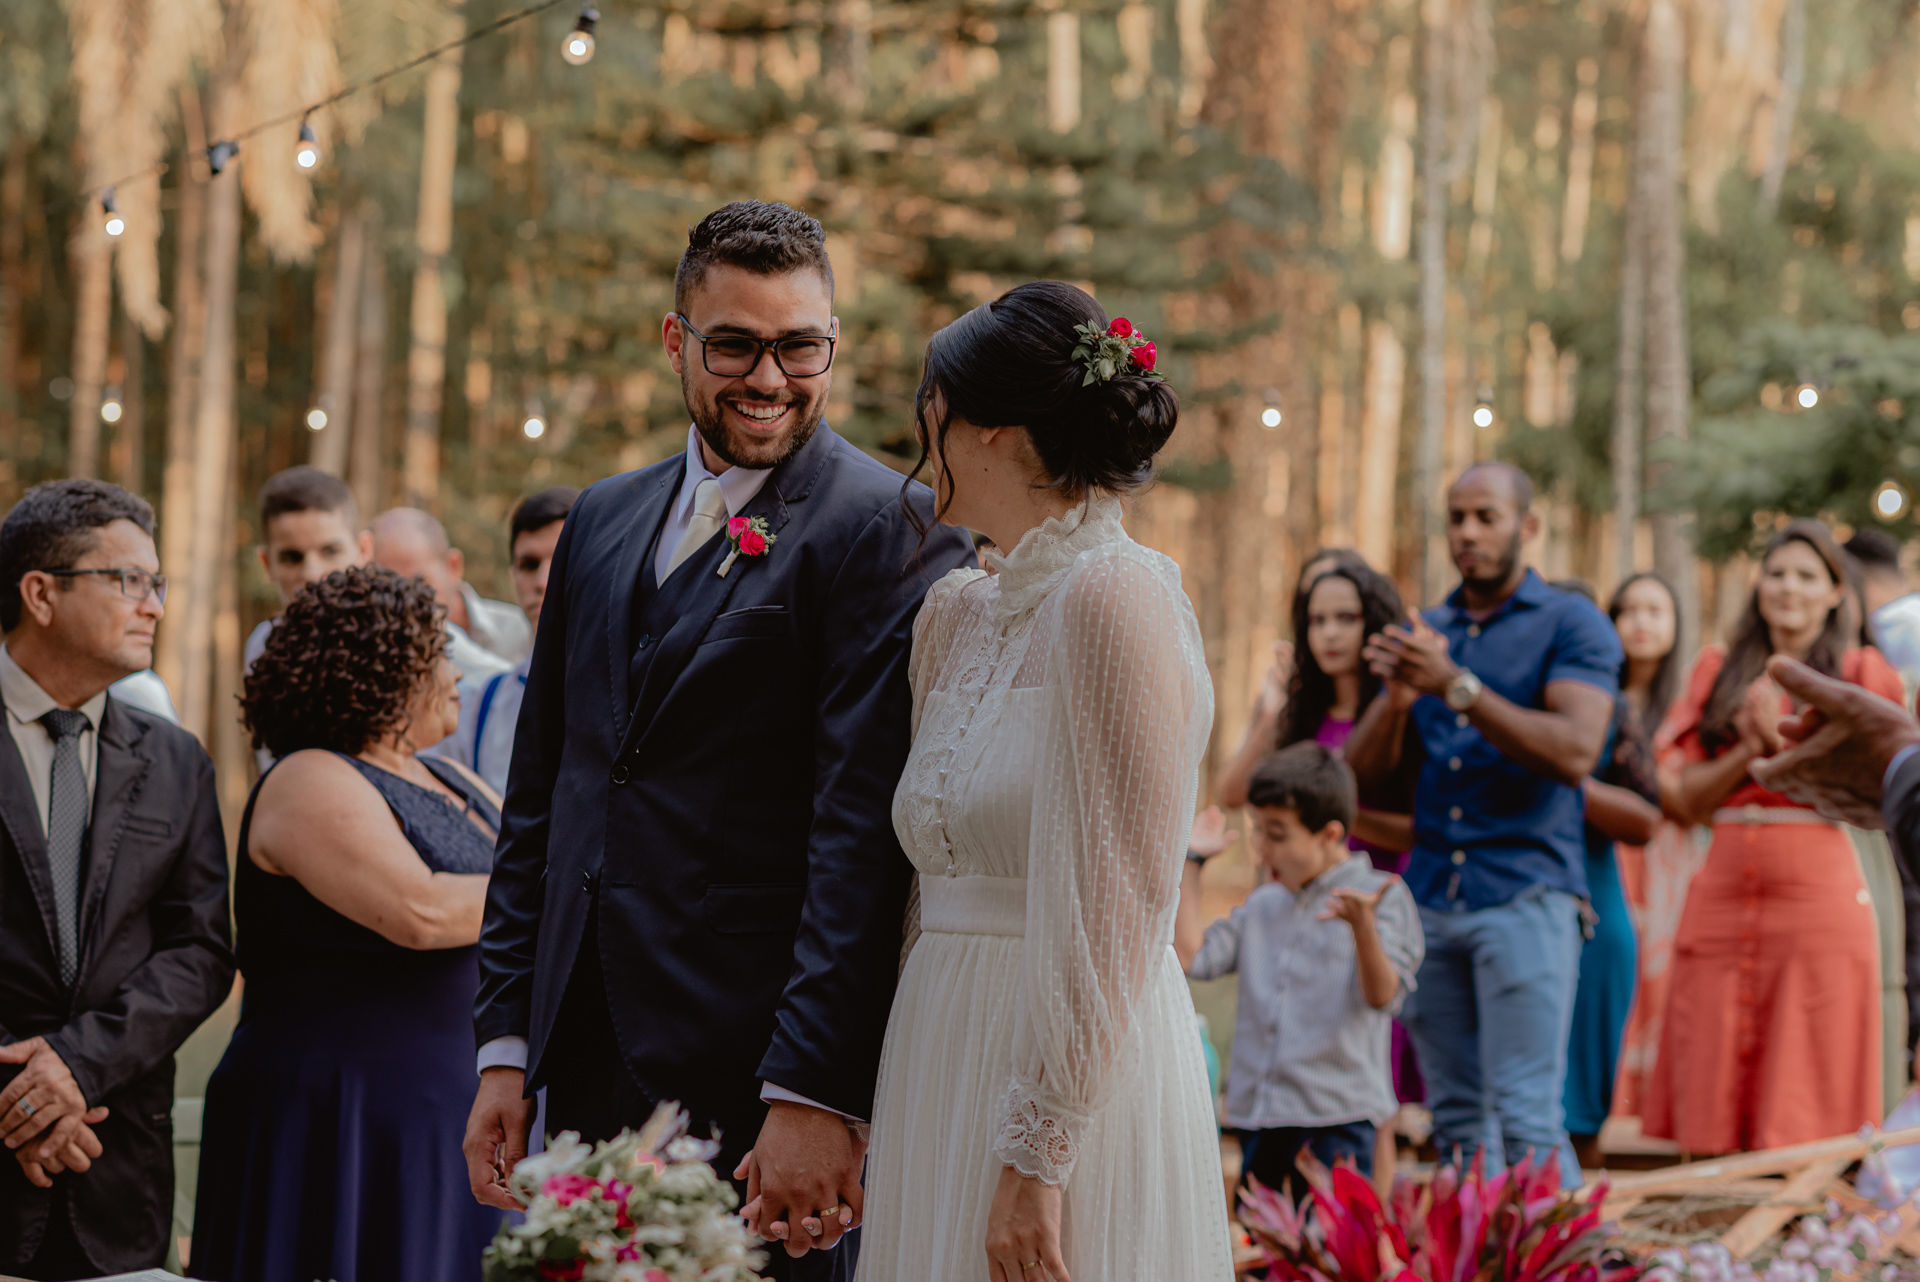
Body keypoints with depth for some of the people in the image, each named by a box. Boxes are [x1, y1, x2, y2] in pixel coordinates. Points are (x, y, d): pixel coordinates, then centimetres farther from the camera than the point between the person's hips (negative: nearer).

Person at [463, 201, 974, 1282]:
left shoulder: (889, 527, -7)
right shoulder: (602, 523, 15)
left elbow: (866, 832, -15)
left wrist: (817, 1095, -20)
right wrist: (508, 1049, 12)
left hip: (753, 1081, -6)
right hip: (591, 1071, 6)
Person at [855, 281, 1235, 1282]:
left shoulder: (1114, 598, -13)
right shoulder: (957, 612, 12)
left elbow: (1113, 909, -18)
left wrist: (1038, 1158, -20)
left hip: (1075, 1078, -8)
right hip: (946, 1069, 8)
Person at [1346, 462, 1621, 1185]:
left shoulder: (1572, 625, 1)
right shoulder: (1422, 633, 17)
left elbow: (1576, 752, -15)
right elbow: (1363, 773, 10)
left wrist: (1457, 687, -20)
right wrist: (1398, 695, -10)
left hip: (1525, 890, -5)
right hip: (1431, 899, 6)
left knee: (1526, 1118, -12)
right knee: (1455, 1120, 6)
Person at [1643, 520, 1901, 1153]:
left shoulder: (1857, 673, 7)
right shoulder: (1718, 673, 15)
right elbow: (1688, 798, 9)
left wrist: (1781, 742, -11)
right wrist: (1749, 751, -7)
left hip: (1817, 894, -3)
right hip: (1724, 895, 3)